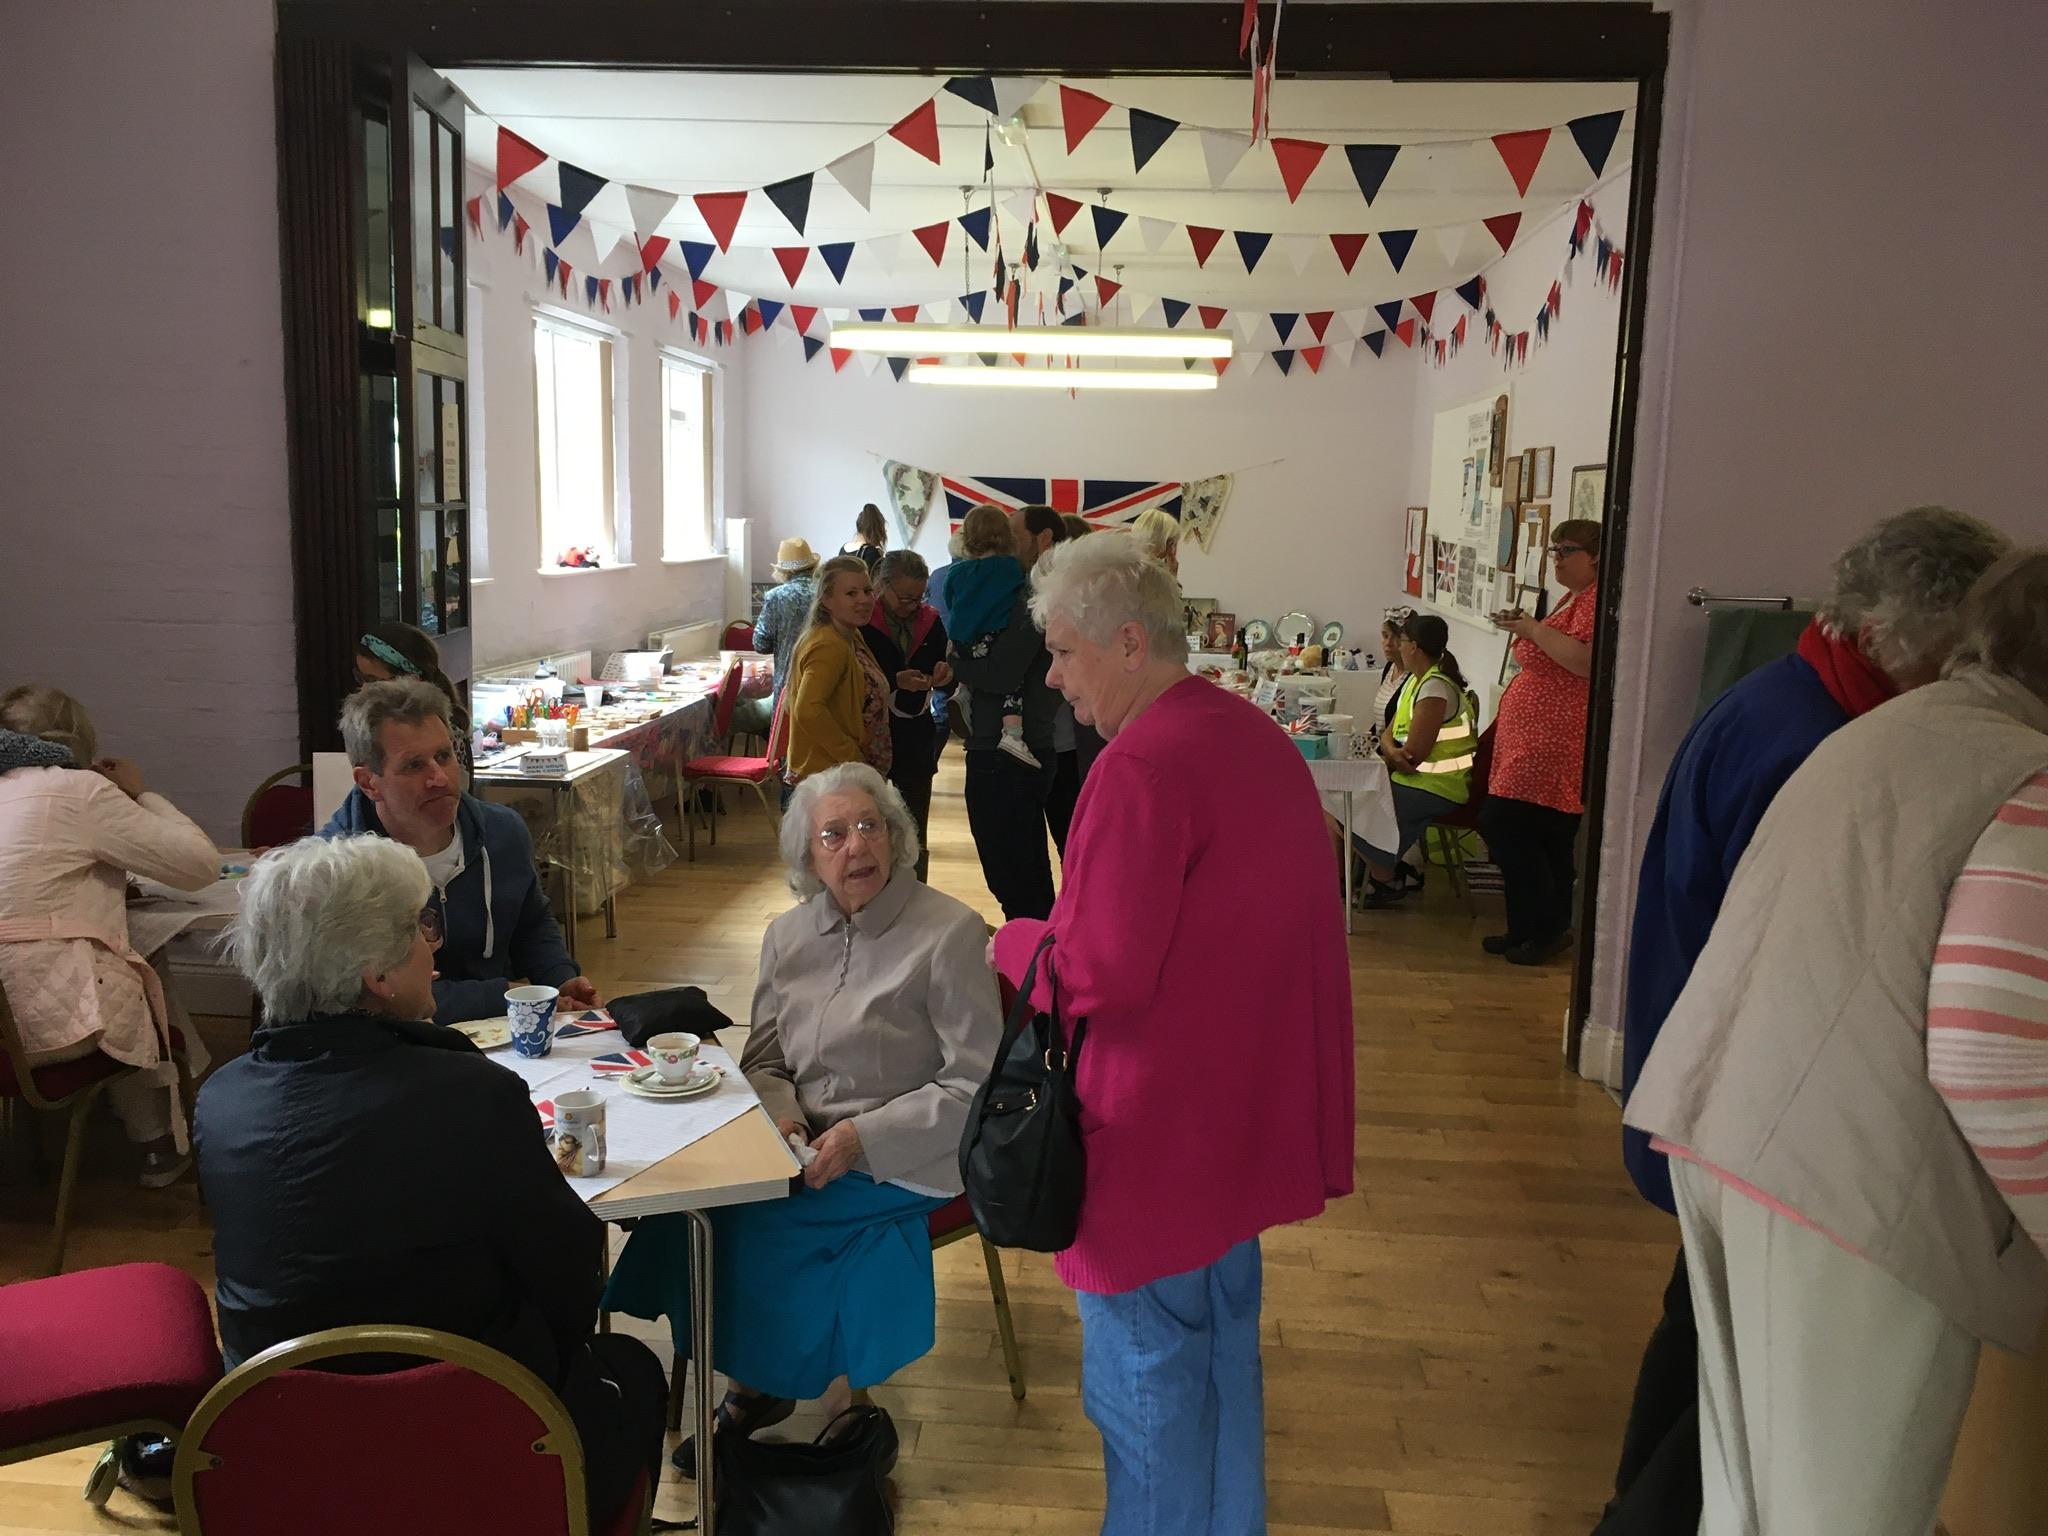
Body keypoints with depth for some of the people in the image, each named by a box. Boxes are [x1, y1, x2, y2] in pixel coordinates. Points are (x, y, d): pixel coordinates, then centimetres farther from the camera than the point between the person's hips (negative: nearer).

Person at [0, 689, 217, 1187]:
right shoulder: (78, 790, -6)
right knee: (149, 990, 24)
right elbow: (202, 864, -2)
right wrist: (142, 795, 9)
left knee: (130, 977, 28)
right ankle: (159, 1145, 37)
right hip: (47, 1017, -6)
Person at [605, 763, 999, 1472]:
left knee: (740, 1219, -22)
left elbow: (975, 1084, -13)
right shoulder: (789, 935, 7)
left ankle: (760, 1386, 6)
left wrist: (860, 1138, -19)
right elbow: (763, 1060, 14)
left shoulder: (950, 932, -11)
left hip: (900, 1162, -5)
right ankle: (748, 1384, 3)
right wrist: (779, 1116, -9)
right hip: (802, 1144, 6)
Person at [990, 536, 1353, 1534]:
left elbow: (1101, 976, -25)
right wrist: (1065, 934, 13)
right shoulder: (1259, 738, 5)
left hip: (1159, 1133, -9)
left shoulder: (1143, 767, -24)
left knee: (1144, 1375, 9)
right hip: (1250, 1113, 9)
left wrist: (1014, 943, -6)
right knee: (1222, 1344, 24)